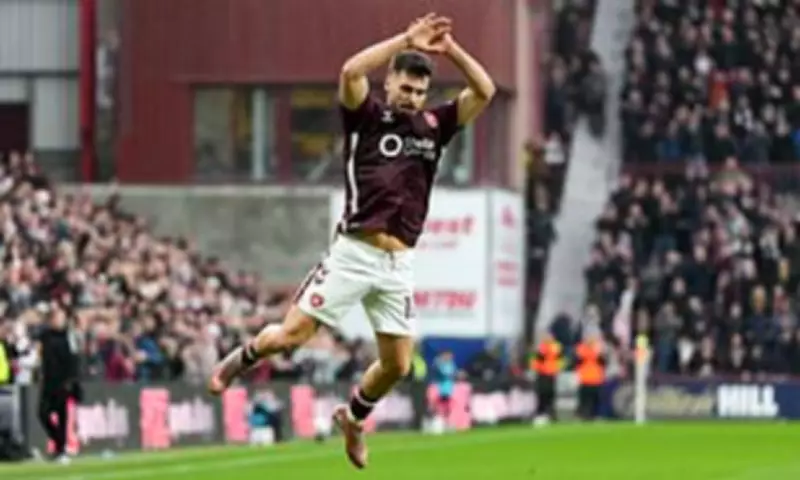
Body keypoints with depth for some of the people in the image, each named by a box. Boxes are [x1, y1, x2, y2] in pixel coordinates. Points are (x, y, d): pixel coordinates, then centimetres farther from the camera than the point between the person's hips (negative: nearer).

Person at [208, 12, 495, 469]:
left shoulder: (434, 125, 11)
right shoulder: (368, 116, 0)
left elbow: (484, 91, 6)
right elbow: (351, 72, -20)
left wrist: (451, 49, -6)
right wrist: (406, 40, -19)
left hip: (399, 265, 4)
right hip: (354, 254, -4)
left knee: (398, 365, 4)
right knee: (292, 334, -7)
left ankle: (353, 416, 32)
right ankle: (240, 360, 24)